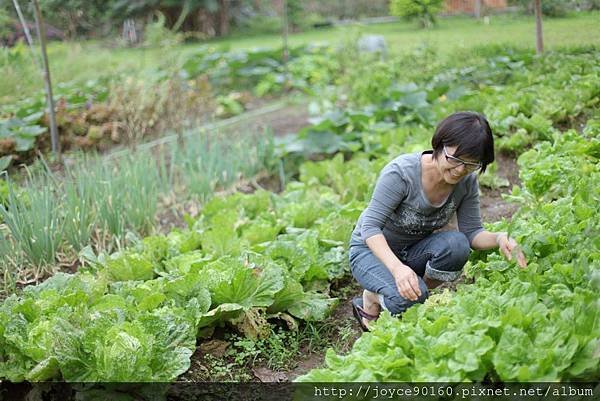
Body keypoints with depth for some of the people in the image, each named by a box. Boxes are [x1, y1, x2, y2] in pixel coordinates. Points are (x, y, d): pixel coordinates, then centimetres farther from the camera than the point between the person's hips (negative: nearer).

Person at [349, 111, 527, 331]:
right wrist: (397, 267, -45)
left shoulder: (467, 182, -13)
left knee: (456, 244, -27)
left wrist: (498, 238, -31)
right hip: (372, 249, -5)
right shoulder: (400, 172, -29)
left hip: (414, 251, 5)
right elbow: (370, 226, -30)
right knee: (407, 296, -33)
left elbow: (471, 232, -8)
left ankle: (419, 295, -3)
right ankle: (370, 299, 1)